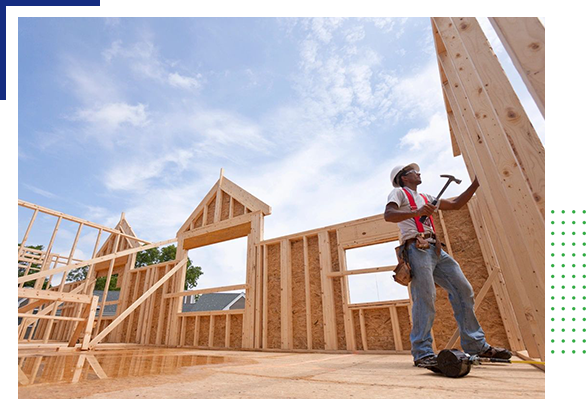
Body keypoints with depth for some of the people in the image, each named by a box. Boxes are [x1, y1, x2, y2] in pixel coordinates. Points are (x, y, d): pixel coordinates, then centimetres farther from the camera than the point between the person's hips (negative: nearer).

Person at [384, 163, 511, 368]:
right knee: (424, 298, -13)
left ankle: (476, 345, 16)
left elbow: (456, 204, 29)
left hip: (436, 250, 8)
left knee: (464, 291, 5)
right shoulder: (399, 193, 5)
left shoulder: (425, 197, 29)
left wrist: (476, 183, 26)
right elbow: (388, 215, -13)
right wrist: (416, 212, -27)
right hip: (417, 249, -8)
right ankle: (422, 353, -6)